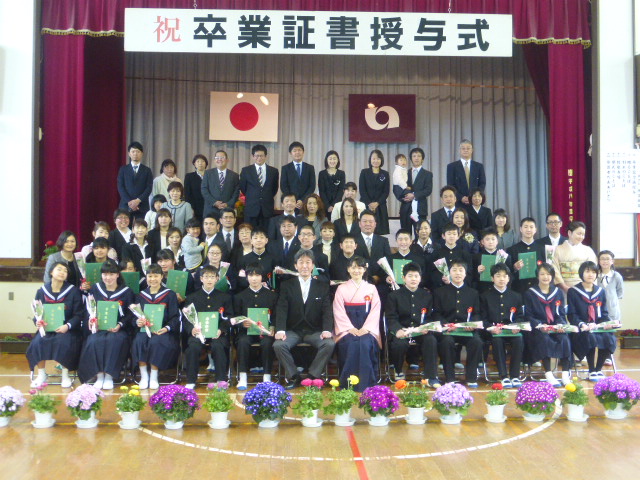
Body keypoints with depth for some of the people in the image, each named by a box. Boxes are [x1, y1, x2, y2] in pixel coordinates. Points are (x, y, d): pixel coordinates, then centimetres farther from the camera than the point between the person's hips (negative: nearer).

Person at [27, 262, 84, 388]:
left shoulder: (73, 291, -1)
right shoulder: (42, 291, 6)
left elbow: (79, 315, -4)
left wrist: (67, 326, -20)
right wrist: (37, 322, -13)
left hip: (67, 329, -2)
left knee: (64, 342, -32)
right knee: (37, 342, -26)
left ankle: (65, 375, -11)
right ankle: (41, 375, -7)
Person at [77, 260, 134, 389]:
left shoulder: (126, 292, 7)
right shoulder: (95, 289, 14)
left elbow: (131, 314, 2)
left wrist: (119, 325, -14)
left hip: (119, 329, -2)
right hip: (98, 327, 2)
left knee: (115, 340, -34)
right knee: (93, 341, -30)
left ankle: (109, 376, -25)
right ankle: (99, 376, -23)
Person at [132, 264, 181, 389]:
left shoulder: (170, 295, 7)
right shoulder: (141, 295, 16)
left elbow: (175, 317, 2)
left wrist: (166, 328, -16)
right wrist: (137, 322, -11)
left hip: (162, 331, -3)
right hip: (144, 329, 3)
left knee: (155, 342, -33)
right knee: (139, 341, -30)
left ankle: (154, 377, -19)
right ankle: (144, 376, -19)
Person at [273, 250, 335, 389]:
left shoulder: (322, 286, 9)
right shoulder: (286, 286, 7)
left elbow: (327, 310, -1)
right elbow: (281, 309, -4)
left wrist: (327, 330, -19)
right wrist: (280, 330, -21)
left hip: (314, 331, 0)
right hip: (293, 330, 0)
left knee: (329, 344, -28)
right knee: (278, 345, -28)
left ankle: (313, 376, -12)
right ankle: (293, 377, -9)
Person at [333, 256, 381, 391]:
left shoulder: (371, 289, 14)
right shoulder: (342, 289, 12)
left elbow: (375, 311, 4)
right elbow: (339, 312, 2)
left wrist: (365, 329, -12)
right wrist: (351, 329, -13)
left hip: (367, 329, 0)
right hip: (347, 328, 0)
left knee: (365, 344, -32)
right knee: (350, 344, -32)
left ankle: (366, 384, -26)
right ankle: (349, 384, -25)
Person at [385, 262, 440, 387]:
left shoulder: (427, 296, 16)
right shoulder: (394, 296, 9)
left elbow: (430, 317, 11)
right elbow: (391, 318, -2)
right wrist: (398, 330, -23)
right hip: (401, 331, -2)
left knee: (431, 340, -30)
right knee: (399, 343, -34)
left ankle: (431, 377, -21)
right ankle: (398, 372, -4)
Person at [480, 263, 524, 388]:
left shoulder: (516, 296, 20)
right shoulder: (485, 296, 13)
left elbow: (520, 316, 15)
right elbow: (483, 317, 5)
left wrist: (517, 326, -8)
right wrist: (490, 327, -15)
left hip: (511, 330, 2)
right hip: (493, 330, -2)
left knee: (519, 339, -32)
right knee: (497, 340, -36)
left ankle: (515, 376, -25)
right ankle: (504, 376, -31)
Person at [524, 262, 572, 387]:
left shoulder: (558, 292, 15)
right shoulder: (530, 293, 6)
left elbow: (561, 314, 12)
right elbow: (528, 315, 0)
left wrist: (561, 324, -9)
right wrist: (540, 325, -17)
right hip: (538, 329, -3)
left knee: (564, 339, -29)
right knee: (545, 340, -35)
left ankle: (565, 374, -26)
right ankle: (548, 374, -32)